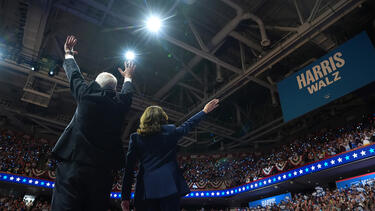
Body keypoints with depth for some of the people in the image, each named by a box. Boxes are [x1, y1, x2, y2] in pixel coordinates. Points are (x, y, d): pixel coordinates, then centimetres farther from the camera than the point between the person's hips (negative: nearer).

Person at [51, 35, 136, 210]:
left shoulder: (86, 94, 2)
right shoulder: (120, 102, 7)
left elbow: (74, 74, 21)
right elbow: (127, 91, 31)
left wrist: (68, 53, 41)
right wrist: (128, 77, 53)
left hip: (73, 165, -2)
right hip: (102, 170, 3)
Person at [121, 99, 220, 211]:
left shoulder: (135, 137, 5)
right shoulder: (170, 132, 2)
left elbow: (129, 169, 4)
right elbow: (188, 124, 20)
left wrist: (125, 197, 9)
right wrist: (204, 111, 35)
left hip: (146, 189, 2)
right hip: (169, 186, -1)